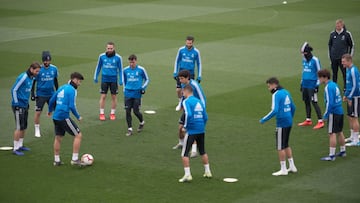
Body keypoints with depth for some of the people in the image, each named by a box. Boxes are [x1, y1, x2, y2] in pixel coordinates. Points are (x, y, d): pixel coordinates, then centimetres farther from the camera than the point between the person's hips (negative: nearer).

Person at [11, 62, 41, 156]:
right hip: (19, 106, -9)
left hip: (25, 106, 9)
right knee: (19, 127, -5)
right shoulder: (23, 77, -17)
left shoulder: (31, 78, 9)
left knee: (24, 127, 14)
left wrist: (27, 103, 15)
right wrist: (16, 103, -14)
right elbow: (14, 90, -15)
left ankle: (20, 145, 25)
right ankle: (15, 148, 1)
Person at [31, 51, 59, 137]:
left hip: (51, 94, 3)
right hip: (41, 94, -3)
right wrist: (32, 94, -7)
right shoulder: (39, 69, -12)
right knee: (38, 112, -3)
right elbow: (33, 82, -4)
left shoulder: (54, 68, -2)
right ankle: (37, 130, 13)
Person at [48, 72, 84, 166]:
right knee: (78, 135, -2)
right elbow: (72, 106, -18)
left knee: (58, 138, 18)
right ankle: (75, 159, -5)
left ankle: (56, 160, 24)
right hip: (64, 117, -9)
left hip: (56, 117, 9)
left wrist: (50, 111, 36)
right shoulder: (72, 90, -11)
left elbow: (52, 100, 19)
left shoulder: (62, 88, 14)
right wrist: (78, 117, -6)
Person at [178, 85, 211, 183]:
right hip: (201, 130, 7)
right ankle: (208, 172, 26)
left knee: (184, 153, 0)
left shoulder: (186, 102, -8)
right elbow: (205, 117, 12)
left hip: (191, 130, -7)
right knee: (202, 151, 22)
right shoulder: (199, 101, 12)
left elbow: (188, 115, -23)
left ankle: (187, 174, -7)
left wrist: (185, 126, -12)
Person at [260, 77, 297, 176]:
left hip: (281, 124, -9)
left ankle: (283, 169, 5)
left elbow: (274, 111, -24)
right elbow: (293, 107, 18)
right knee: (286, 145, 19)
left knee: (280, 147, 0)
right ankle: (292, 166, 22)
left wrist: (264, 119, -16)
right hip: (289, 122, 9)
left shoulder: (276, 94, -14)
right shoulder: (286, 92, 12)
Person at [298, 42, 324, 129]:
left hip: (312, 85, -7)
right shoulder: (304, 60, 11)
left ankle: (320, 121, -6)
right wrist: (302, 83, 21)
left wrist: (317, 85, -10)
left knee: (314, 102, -8)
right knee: (306, 102, 12)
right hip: (305, 85, 7)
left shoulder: (315, 60, -10)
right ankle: (308, 120, 22)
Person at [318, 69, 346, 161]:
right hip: (340, 111, 9)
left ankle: (331, 155, -5)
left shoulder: (328, 87, -17)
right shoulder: (334, 84, 10)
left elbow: (330, 103, -22)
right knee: (340, 132, 19)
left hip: (333, 113, -9)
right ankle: (343, 151, 29)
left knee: (332, 134, -6)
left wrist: (326, 114, -16)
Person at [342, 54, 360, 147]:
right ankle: (352, 137, 28)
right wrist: (346, 95, 18)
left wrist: (350, 97, -19)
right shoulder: (348, 69, 10)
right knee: (350, 117, 17)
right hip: (351, 97, 10)